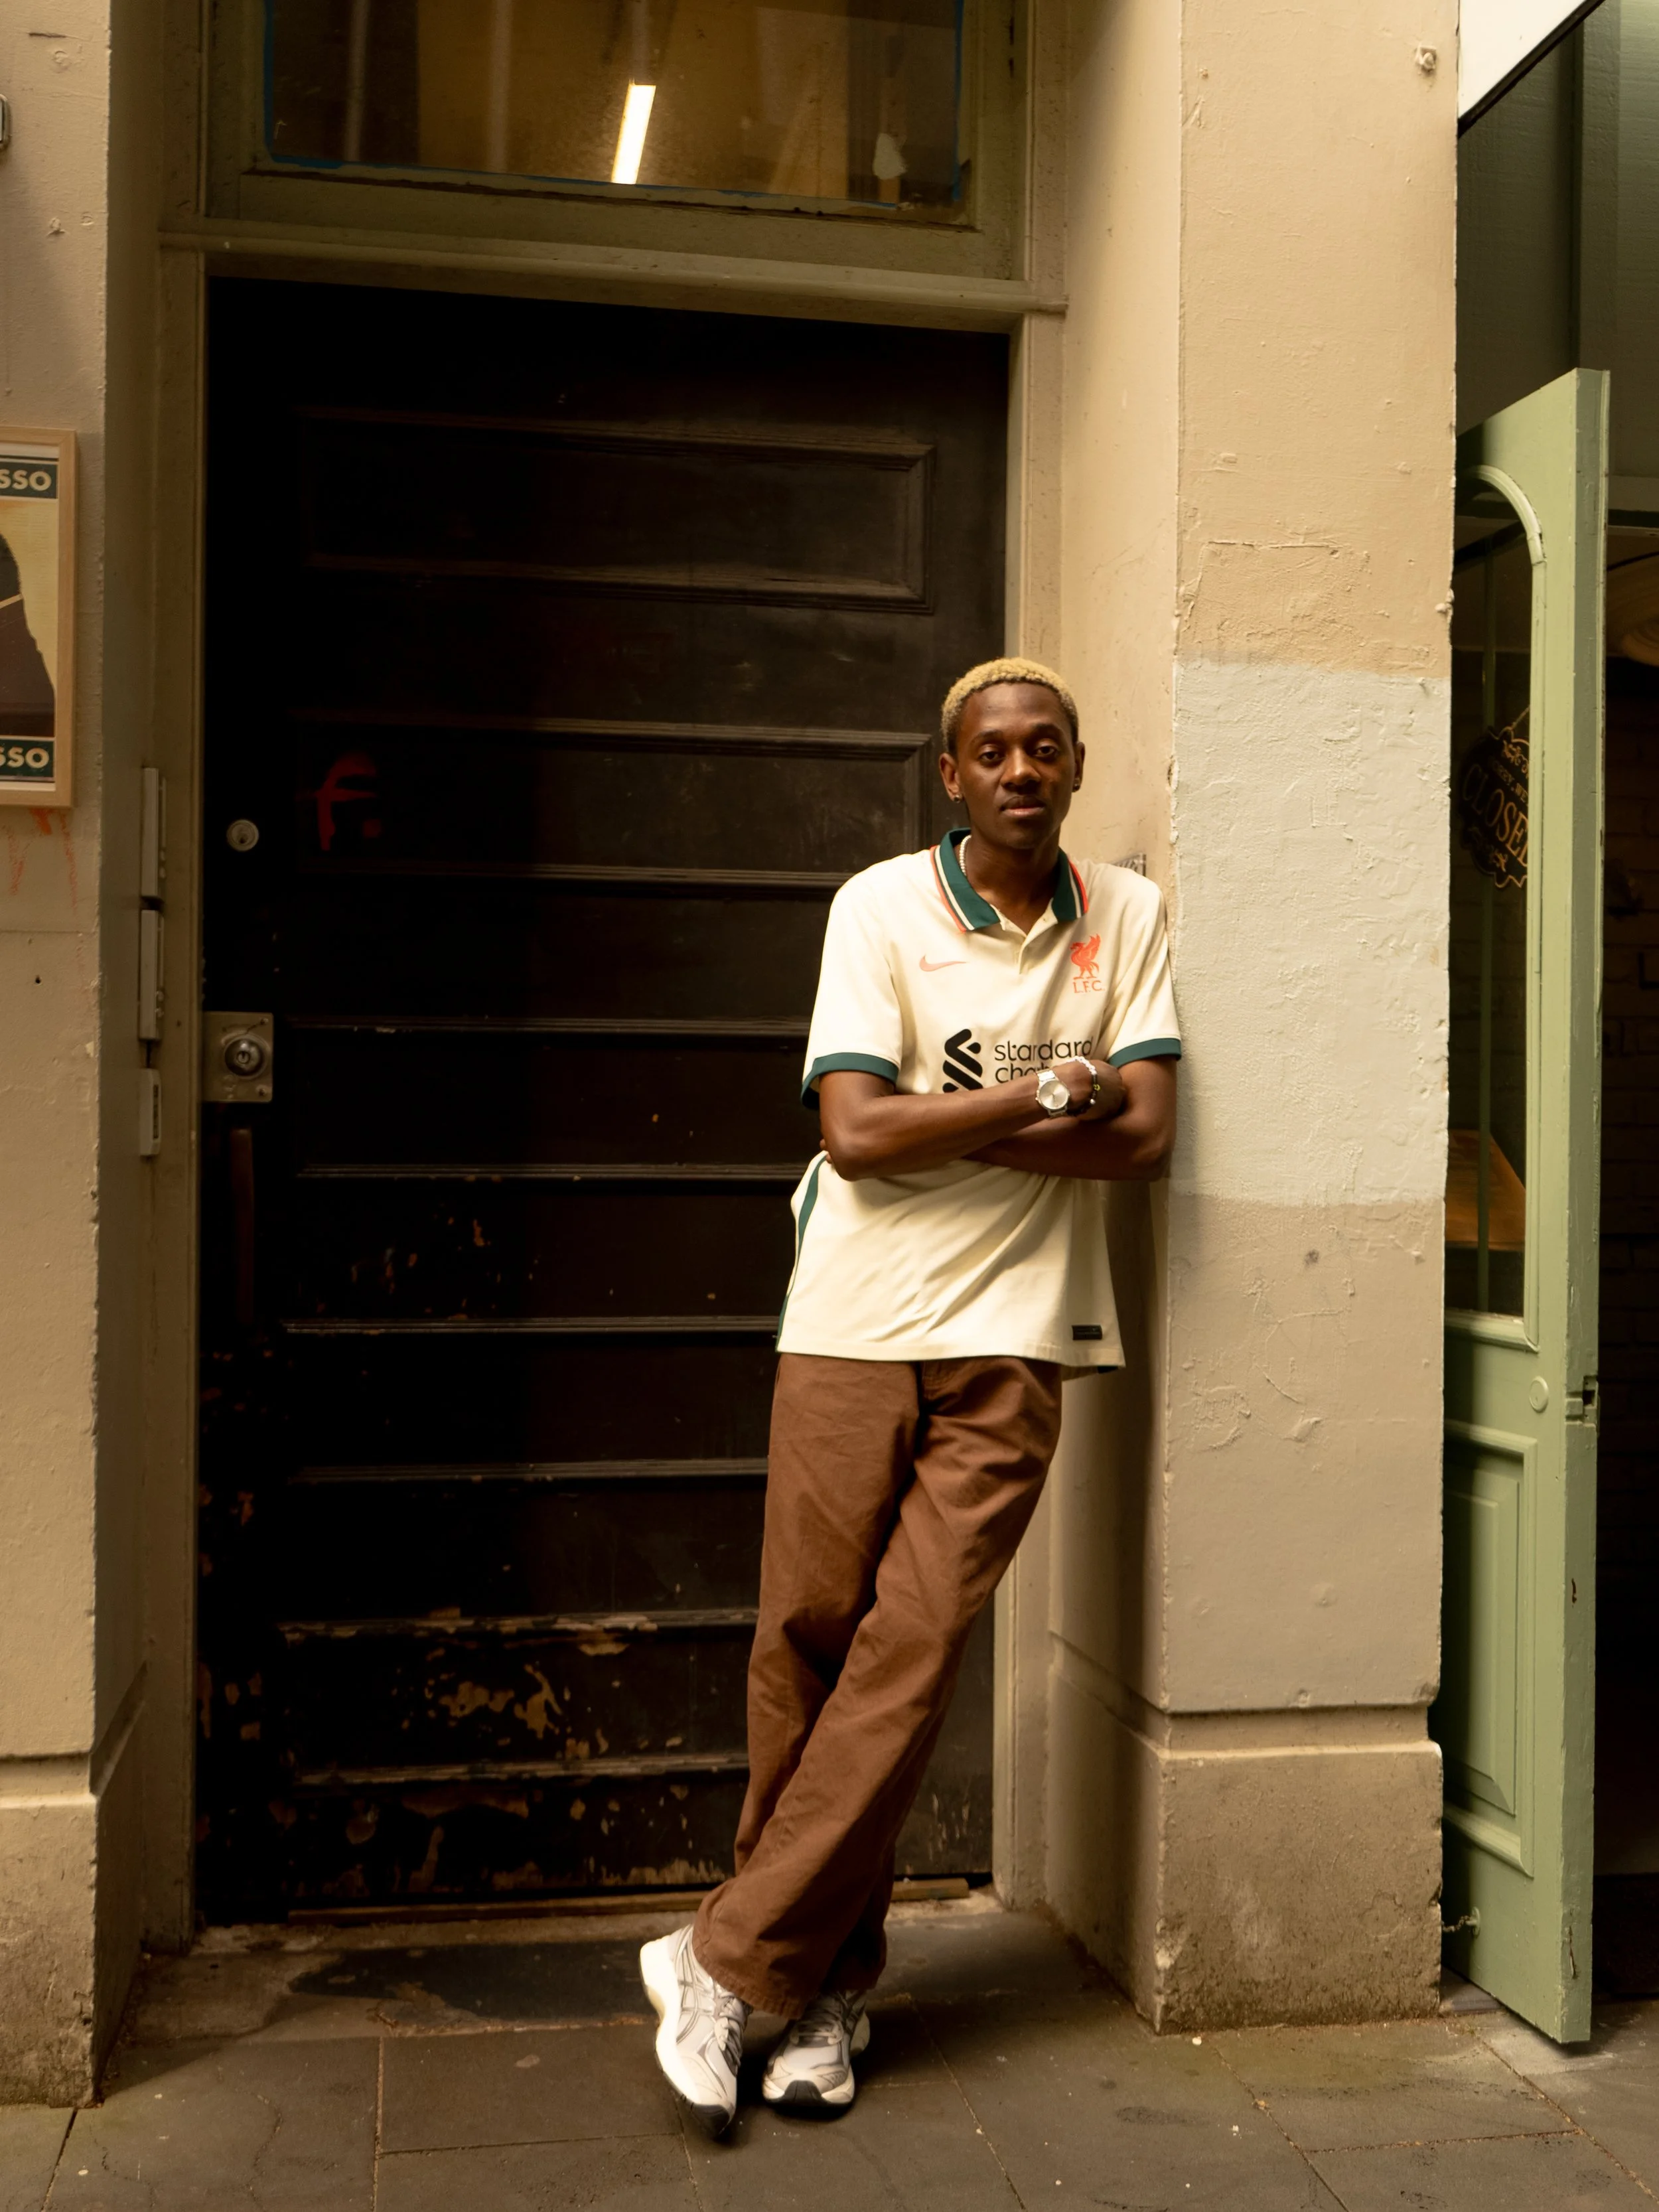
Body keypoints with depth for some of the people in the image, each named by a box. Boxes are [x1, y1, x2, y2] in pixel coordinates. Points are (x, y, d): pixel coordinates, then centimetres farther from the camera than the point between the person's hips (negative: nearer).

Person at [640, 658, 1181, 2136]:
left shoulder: (1129, 918, 8)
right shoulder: (880, 907, 1)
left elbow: (1148, 1139, -2)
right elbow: (856, 1133, -9)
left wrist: (945, 1123, -9)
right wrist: (1051, 1092, -8)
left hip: (1013, 1341, 1)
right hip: (855, 1325, -1)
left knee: (915, 1654, -6)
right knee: (807, 1640, 2)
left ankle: (731, 1965, 8)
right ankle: (835, 1985, 21)